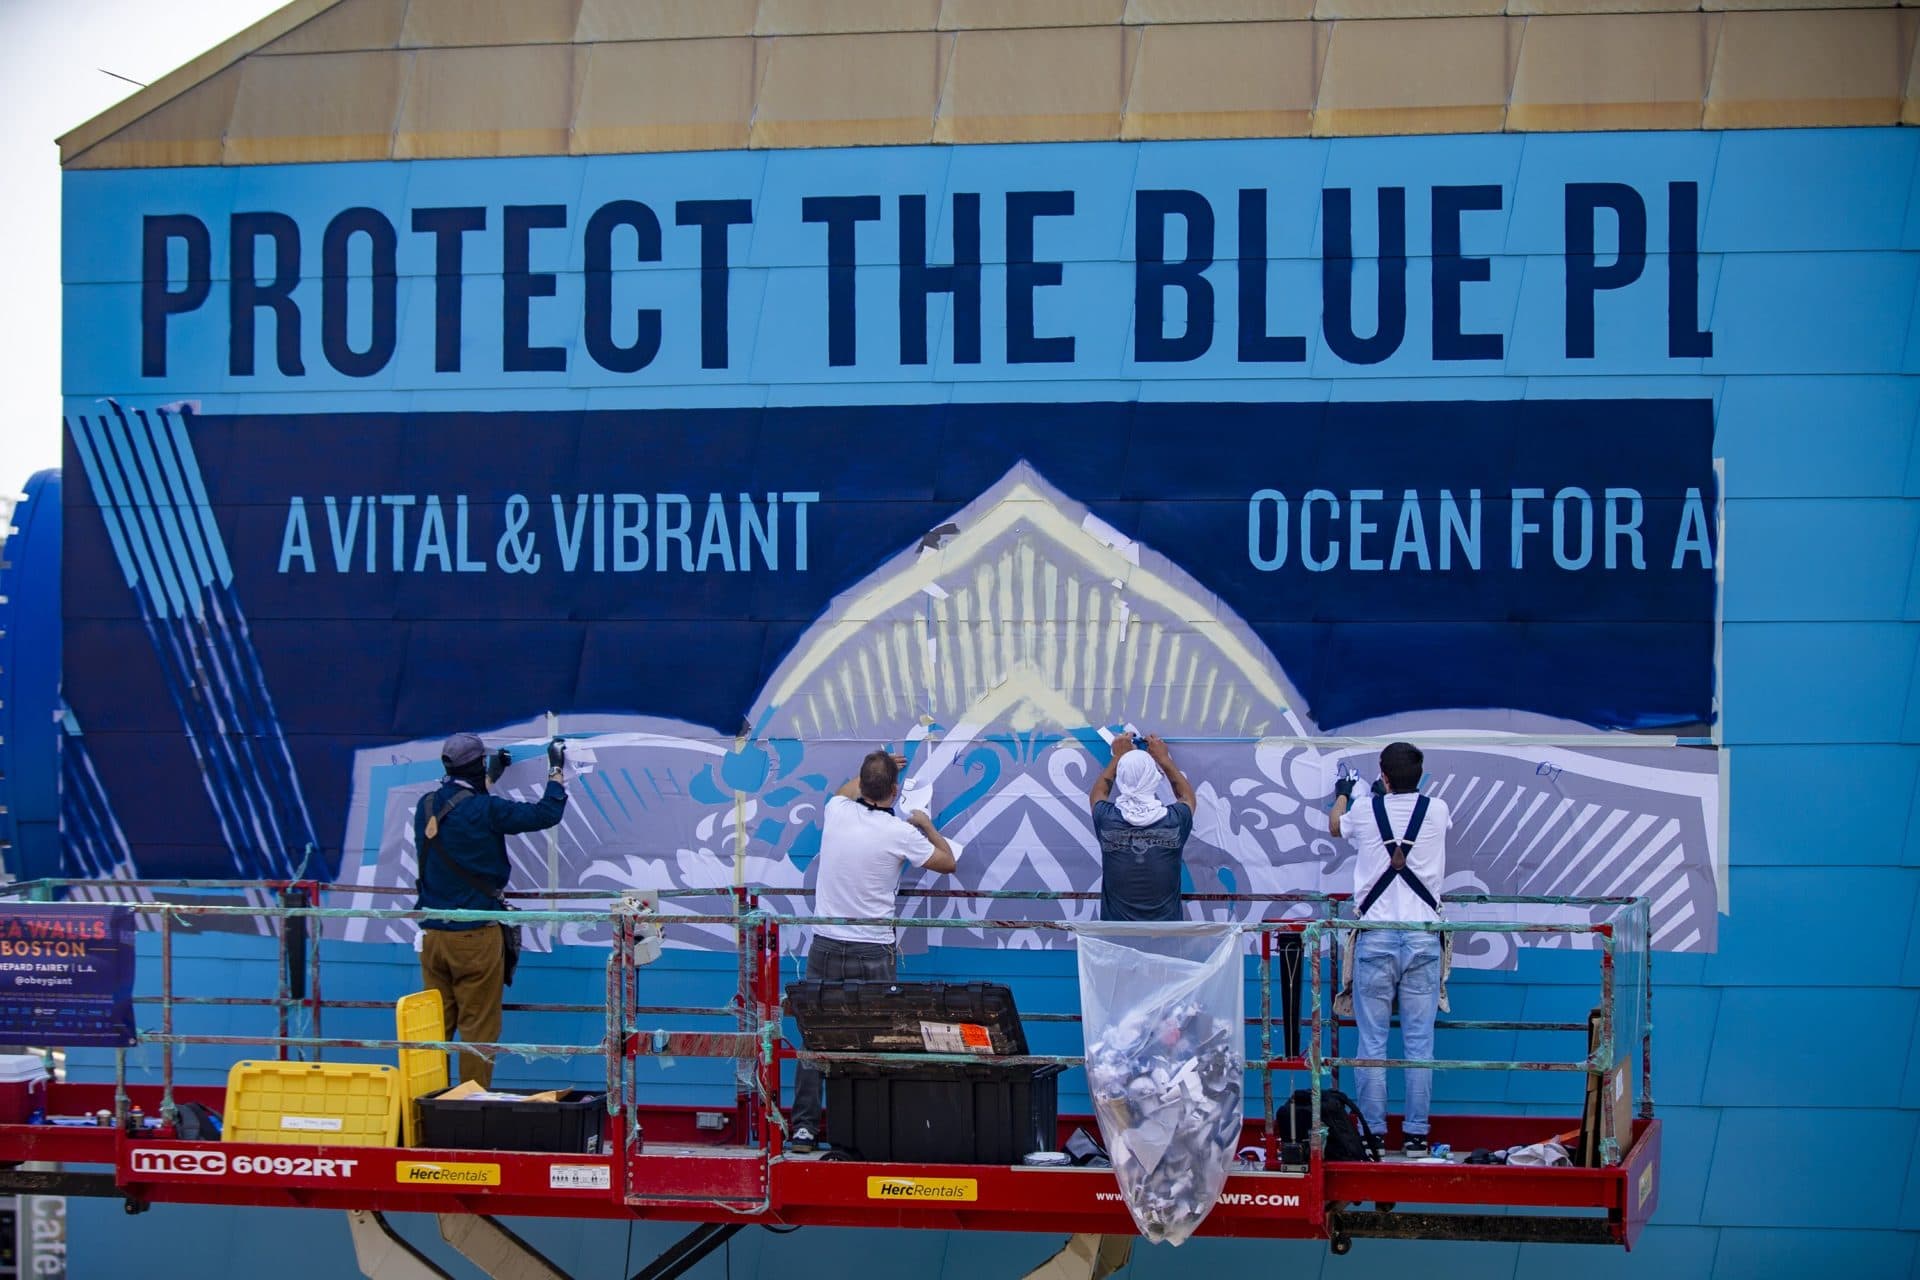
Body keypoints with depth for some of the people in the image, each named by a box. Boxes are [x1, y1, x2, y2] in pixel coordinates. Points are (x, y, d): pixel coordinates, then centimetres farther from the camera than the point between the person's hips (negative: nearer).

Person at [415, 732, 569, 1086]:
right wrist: (557, 771, 10)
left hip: (432, 934, 6)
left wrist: (490, 779, 40)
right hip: (475, 936, -6)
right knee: (478, 1029, 0)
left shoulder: (427, 807, 6)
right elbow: (546, 814, -7)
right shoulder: (486, 810, -14)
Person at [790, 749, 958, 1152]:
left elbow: (846, 791, 28)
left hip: (825, 948, 3)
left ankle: (804, 1127, 5)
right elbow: (948, 862, 8)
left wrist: (874, 770, 42)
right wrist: (926, 825, 24)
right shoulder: (900, 833, -9)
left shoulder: (838, 812, 0)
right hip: (873, 955, -3)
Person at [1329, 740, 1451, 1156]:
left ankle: (1372, 1133, 4)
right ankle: (1416, 1133, 4)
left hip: (1375, 938, -1)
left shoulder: (1365, 813, 1)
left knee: (1372, 1041, 3)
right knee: (1419, 1041, 3)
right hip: (1422, 938, 1)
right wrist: (1393, 794, 49)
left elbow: (1335, 827, 26)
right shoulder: (1437, 811, 3)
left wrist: (1341, 796, 49)